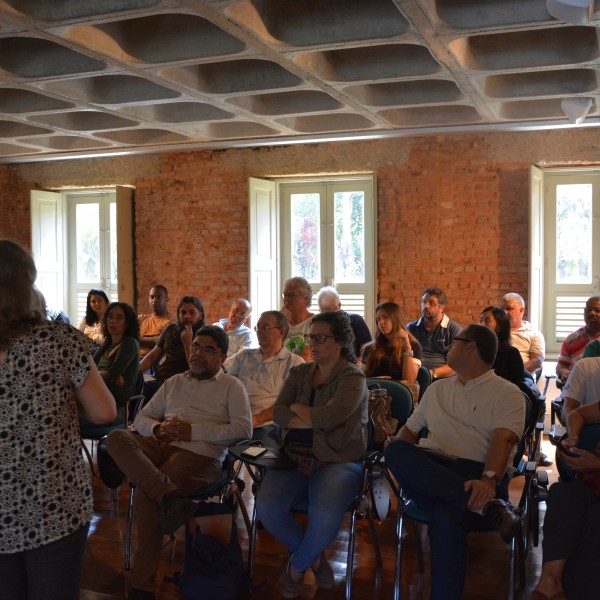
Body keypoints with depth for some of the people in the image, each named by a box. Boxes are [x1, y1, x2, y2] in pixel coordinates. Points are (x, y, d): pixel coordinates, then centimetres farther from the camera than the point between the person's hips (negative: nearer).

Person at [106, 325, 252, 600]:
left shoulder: (232, 386, 12)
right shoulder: (173, 382, 27)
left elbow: (243, 429, -3)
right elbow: (141, 418, 24)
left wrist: (193, 431, -9)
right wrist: (158, 428, -1)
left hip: (200, 453, -5)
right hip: (160, 444, 5)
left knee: (147, 493, -30)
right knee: (116, 438, -25)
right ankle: (170, 497, -42)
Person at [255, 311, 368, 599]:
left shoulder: (353, 377, -3)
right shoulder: (299, 373, 15)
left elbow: (330, 417, -19)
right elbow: (278, 413, 2)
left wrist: (297, 408, -1)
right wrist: (316, 420, -11)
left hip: (338, 461, -4)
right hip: (295, 457, 5)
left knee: (325, 517, -32)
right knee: (267, 508, -23)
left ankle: (297, 566, 2)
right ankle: (314, 557, 7)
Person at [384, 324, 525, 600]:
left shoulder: (508, 394, 9)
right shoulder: (437, 389, 28)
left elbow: (503, 440, -8)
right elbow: (410, 430, 28)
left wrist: (489, 479, -28)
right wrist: (398, 456, 4)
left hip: (477, 474, -5)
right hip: (428, 469, 5)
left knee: (446, 517, -40)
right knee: (396, 450, -31)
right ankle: (486, 506, -36)